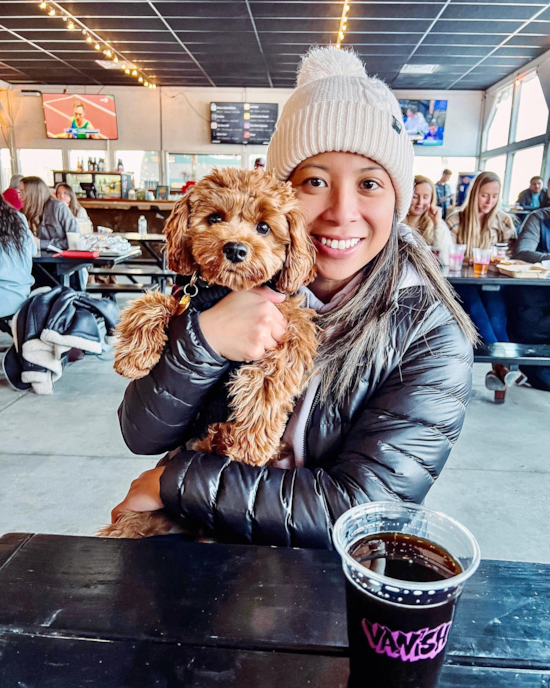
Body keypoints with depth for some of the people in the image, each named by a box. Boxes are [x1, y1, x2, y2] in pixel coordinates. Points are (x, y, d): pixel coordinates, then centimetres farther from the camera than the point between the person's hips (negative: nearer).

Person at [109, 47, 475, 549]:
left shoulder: (432, 337, -14)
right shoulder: (231, 277, -7)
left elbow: (357, 507, -19)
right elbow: (143, 433, -7)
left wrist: (172, 481, -16)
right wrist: (202, 336, -26)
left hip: (340, 571, 0)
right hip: (203, 549, 1)